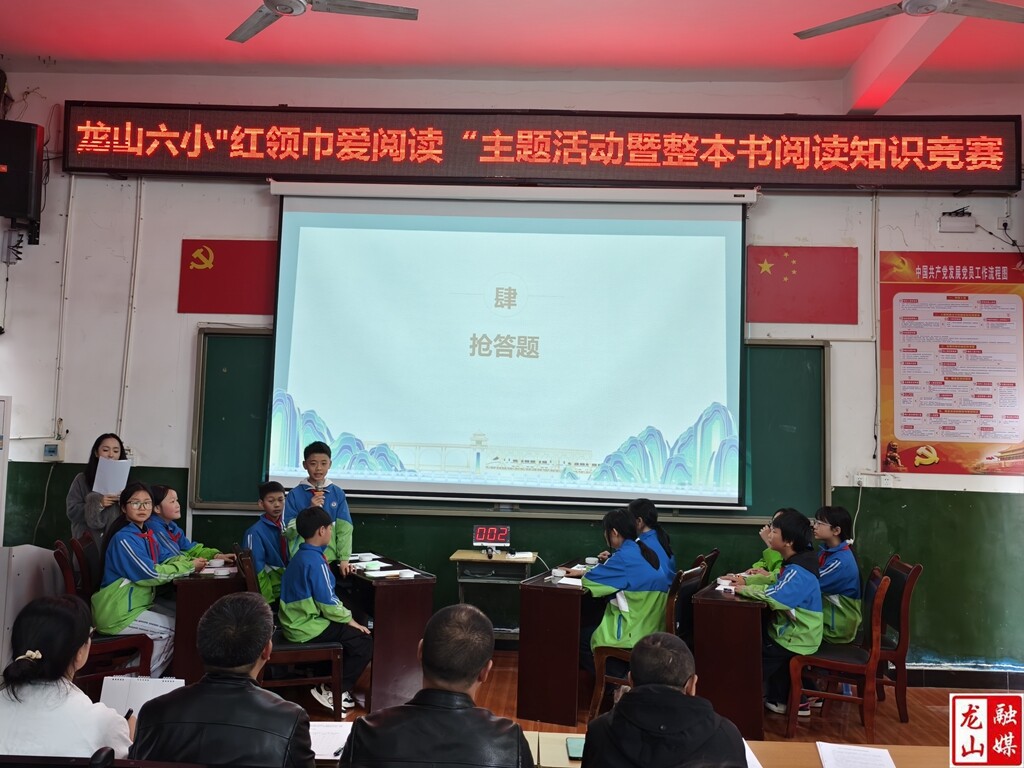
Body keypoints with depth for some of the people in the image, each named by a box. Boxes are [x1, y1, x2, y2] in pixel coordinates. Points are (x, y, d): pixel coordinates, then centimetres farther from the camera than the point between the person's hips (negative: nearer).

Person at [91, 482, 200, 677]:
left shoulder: (148, 534, 8)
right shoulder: (124, 539, -19)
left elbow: (156, 567, 10)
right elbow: (150, 574, -22)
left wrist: (184, 561, -8)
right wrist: (188, 567, -16)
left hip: (137, 604, 9)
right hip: (118, 613, -9)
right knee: (175, 629, -11)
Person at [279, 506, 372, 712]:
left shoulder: (301, 556, 10)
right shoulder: (316, 562, -21)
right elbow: (327, 603, -20)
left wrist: (345, 616, 12)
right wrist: (349, 619, -5)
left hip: (297, 622, 10)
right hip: (307, 627, -10)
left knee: (351, 634, 21)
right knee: (365, 642, -9)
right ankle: (332, 691, -1)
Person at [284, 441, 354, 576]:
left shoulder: (338, 494, 3)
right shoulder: (294, 494, -1)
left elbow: (344, 529, -2)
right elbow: (290, 531, -4)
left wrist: (344, 559, -10)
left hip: (330, 560, 1)